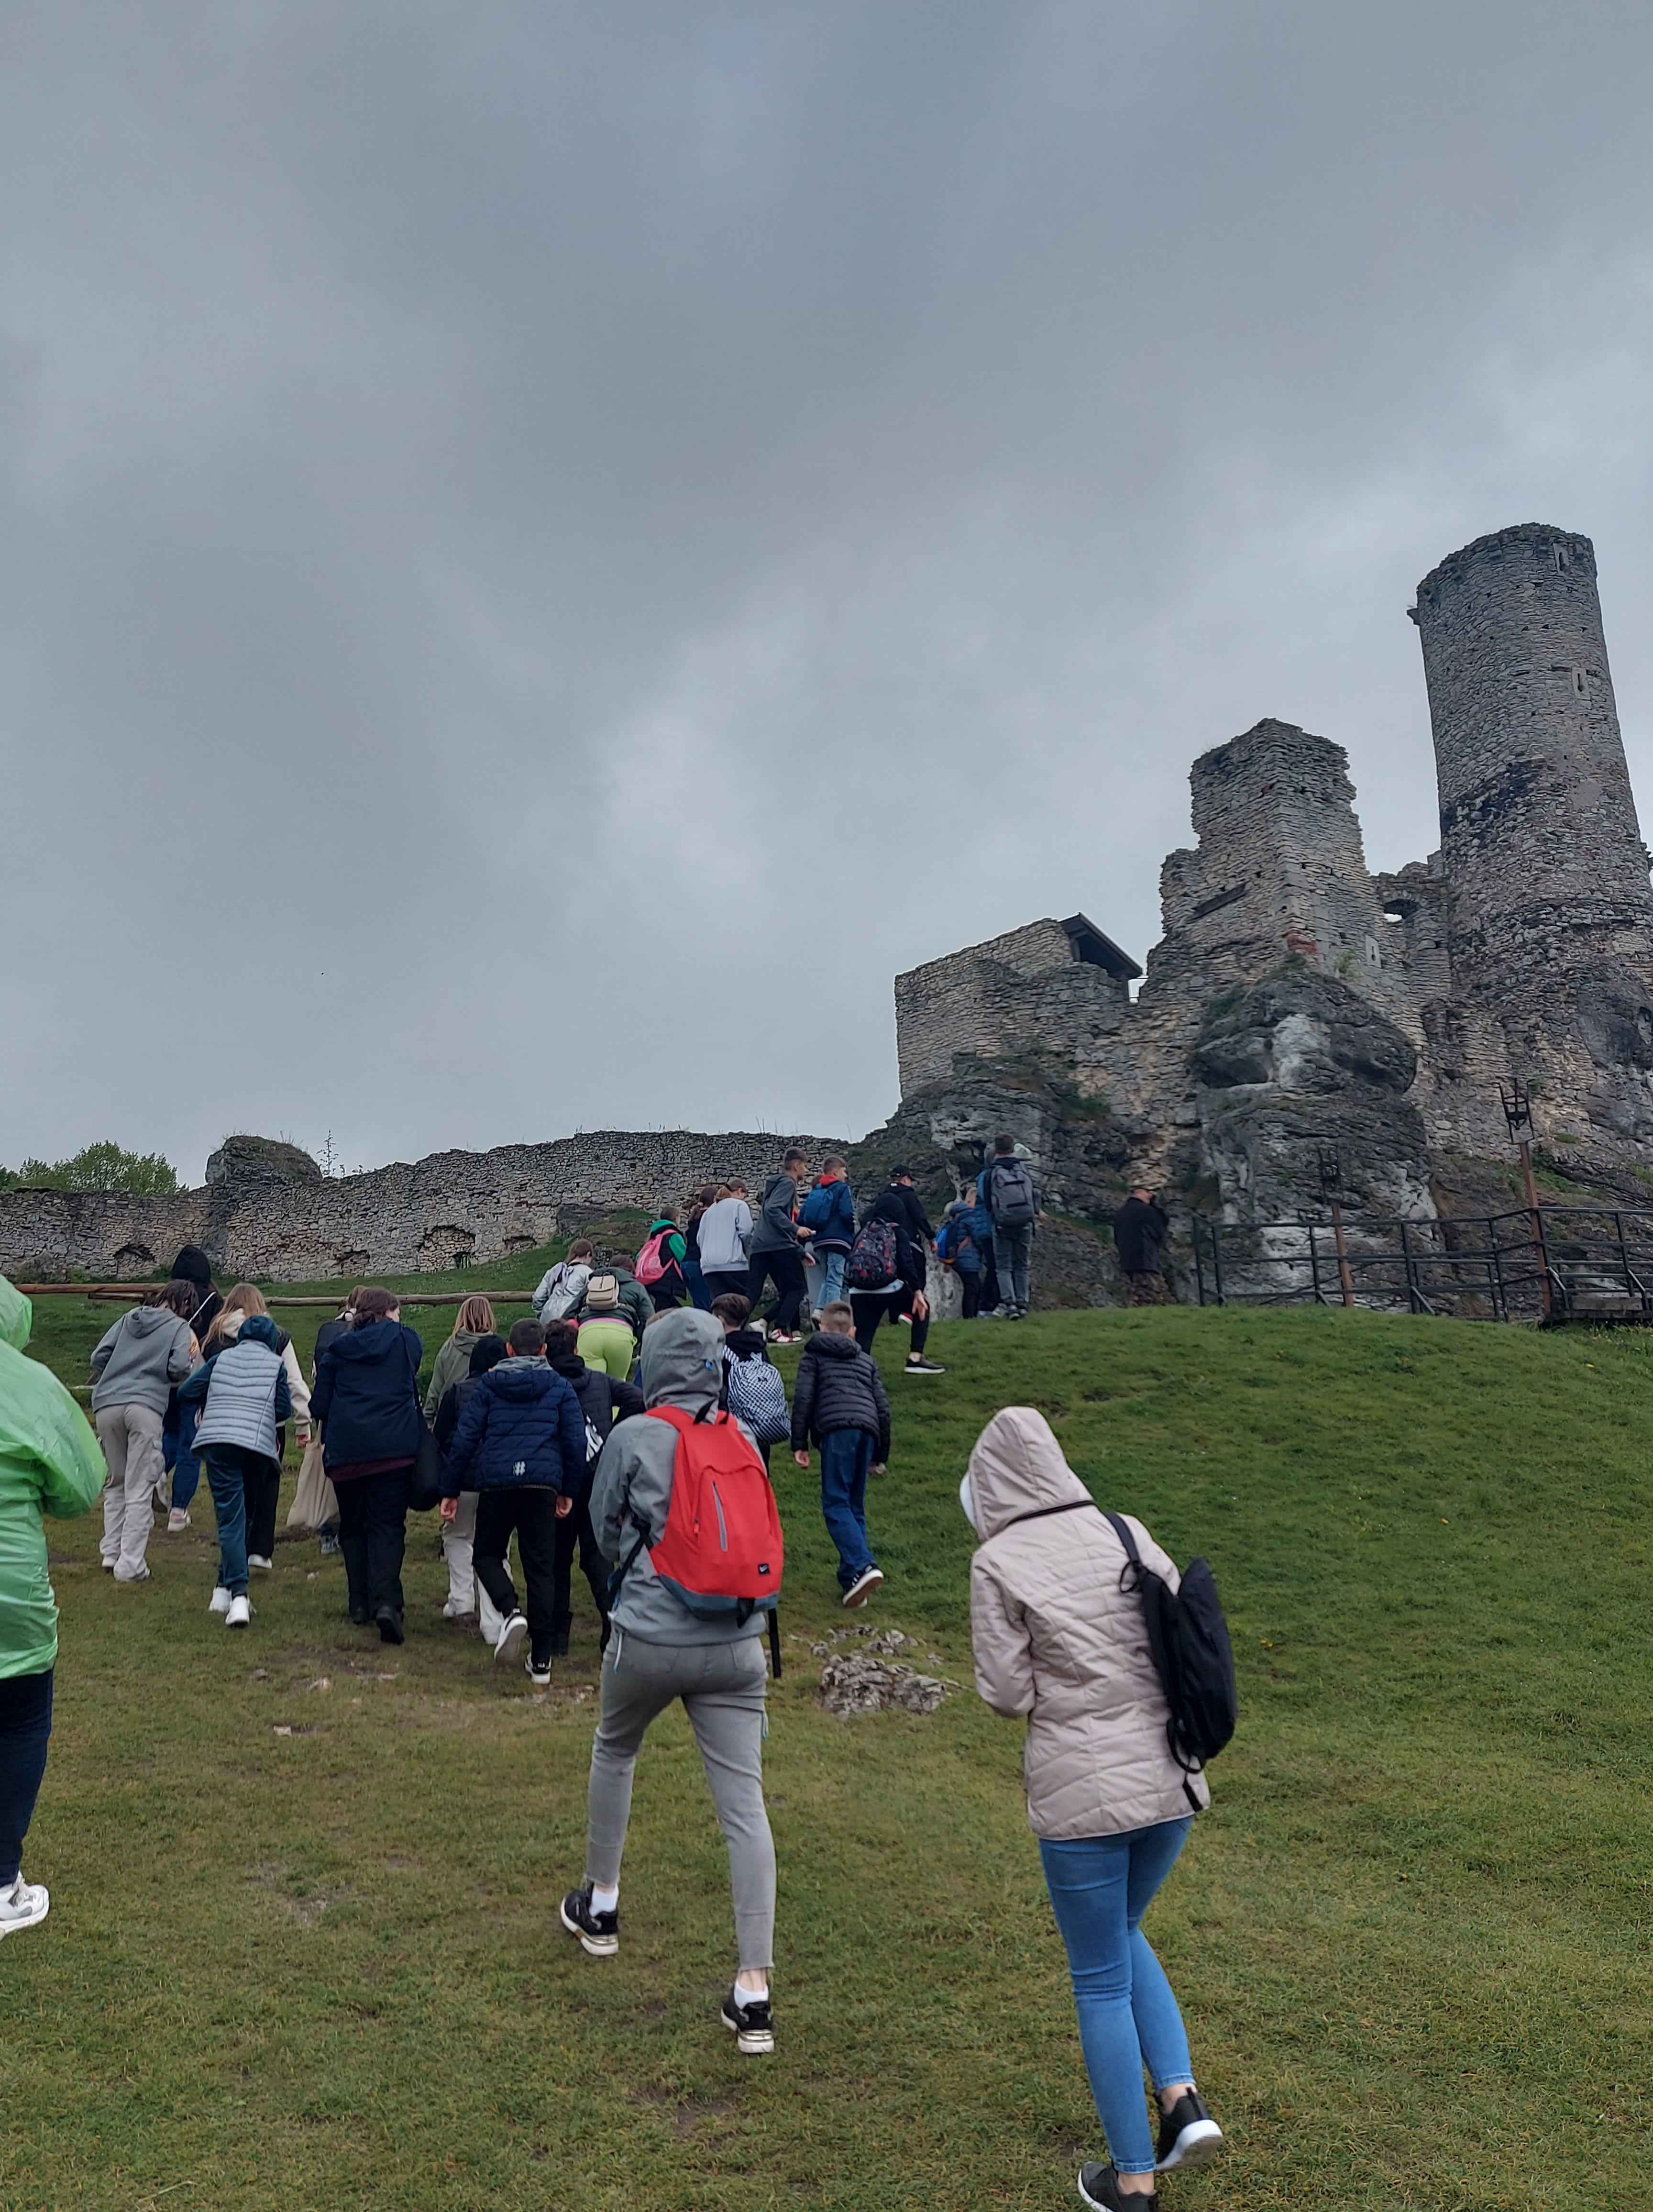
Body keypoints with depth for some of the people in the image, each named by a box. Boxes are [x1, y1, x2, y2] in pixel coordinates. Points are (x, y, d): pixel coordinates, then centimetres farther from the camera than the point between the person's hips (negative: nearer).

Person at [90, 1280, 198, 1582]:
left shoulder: (129, 1319, 19)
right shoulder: (180, 1327, 7)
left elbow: (99, 1356, 13)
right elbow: (179, 1369, -7)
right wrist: (193, 1357, 14)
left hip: (106, 1405, 5)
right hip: (145, 1406, -4)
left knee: (115, 1484, 18)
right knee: (139, 1489, -1)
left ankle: (111, 1553, 15)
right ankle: (130, 1565, -4)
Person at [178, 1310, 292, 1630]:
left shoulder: (221, 1358, 15)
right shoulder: (276, 1364, 11)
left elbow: (186, 1394, 12)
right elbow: (284, 1409, 6)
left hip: (217, 1441, 0)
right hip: (258, 1445, 0)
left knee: (230, 1517, -5)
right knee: (245, 1514, 16)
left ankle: (237, 1594, -18)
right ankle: (226, 1586, 19)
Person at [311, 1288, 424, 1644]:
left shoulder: (337, 1350, 10)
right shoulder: (405, 1340, 8)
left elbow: (320, 1405, 10)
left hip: (346, 1450, 2)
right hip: (395, 1448, -2)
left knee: (353, 1527, 15)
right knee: (388, 1526, -2)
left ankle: (361, 1604, 13)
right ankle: (387, 1602, -19)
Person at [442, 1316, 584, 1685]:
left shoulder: (488, 1384, 9)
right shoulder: (559, 1387, 10)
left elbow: (465, 1438, 4)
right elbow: (576, 1440, 6)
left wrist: (450, 1491, 9)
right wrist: (570, 1491, 15)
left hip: (495, 1481, -1)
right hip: (543, 1483, 1)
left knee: (487, 1554, 18)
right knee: (540, 1567, 7)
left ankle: (510, 1611, -12)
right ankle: (540, 1661, 8)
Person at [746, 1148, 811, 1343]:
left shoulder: (780, 1184, 26)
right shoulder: (787, 1183, -4)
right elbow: (772, 1209, -20)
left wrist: (801, 1252, 27)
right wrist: (795, 1229, -22)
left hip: (761, 1245, 9)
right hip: (779, 1244, -9)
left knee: (752, 1293, 5)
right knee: (796, 1288, 3)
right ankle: (779, 1330, -5)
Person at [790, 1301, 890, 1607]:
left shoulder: (813, 1356, 20)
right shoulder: (867, 1361, 30)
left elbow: (803, 1399, 5)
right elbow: (883, 1407, 24)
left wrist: (799, 1444, 6)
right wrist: (880, 1455, 30)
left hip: (836, 1429, -4)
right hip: (868, 1429, 5)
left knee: (836, 1504, -6)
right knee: (855, 1506, 13)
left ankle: (863, 1566, -24)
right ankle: (852, 1576, 8)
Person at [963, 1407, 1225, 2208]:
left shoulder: (998, 1563, -10)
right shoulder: (1127, 1533, 2)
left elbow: (1006, 1693, -9)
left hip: (1080, 1791, -5)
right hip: (1168, 1776, 5)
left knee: (1101, 1979, 15)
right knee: (1120, 1933, 30)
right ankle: (1182, 2098, 18)